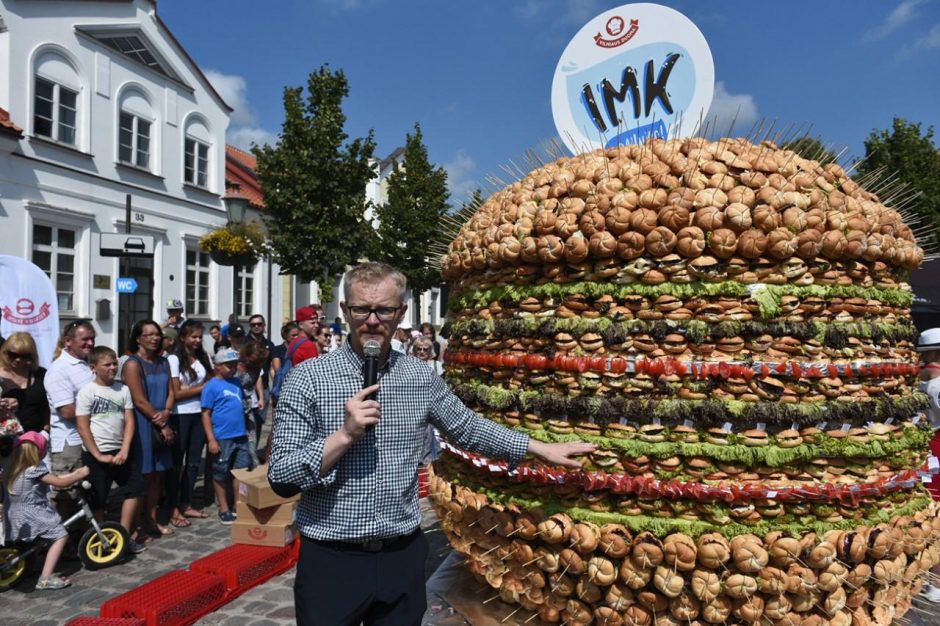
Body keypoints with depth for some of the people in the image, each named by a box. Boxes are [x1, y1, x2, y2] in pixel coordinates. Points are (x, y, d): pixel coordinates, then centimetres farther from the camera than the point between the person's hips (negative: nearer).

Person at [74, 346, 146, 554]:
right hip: (95, 454, -5)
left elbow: (129, 421, 2)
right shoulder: (87, 391, -9)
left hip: (119, 452, 5)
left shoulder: (123, 389, 3)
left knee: (135, 487, 5)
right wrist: (98, 455, -12)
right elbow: (82, 427, -10)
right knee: (98, 500, 5)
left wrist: (124, 451, -8)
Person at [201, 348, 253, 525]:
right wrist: (211, 439, -14)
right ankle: (224, 509, 21)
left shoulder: (237, 382, 7)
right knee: (221, 474, 9)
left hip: (240, 436, 6)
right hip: (222, 438, -6)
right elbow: (206, 414, -10)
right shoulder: (212, 386, -10)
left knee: (242, 472, 11)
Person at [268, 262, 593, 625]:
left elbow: (469, 429, 13)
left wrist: (542, 449, 13)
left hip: (402, 558, 3)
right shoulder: (308, 377, -10)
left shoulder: (422, 379, 0)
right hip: (332, 560, -3)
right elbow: (281, 478, -12)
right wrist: (345, 435, -25)